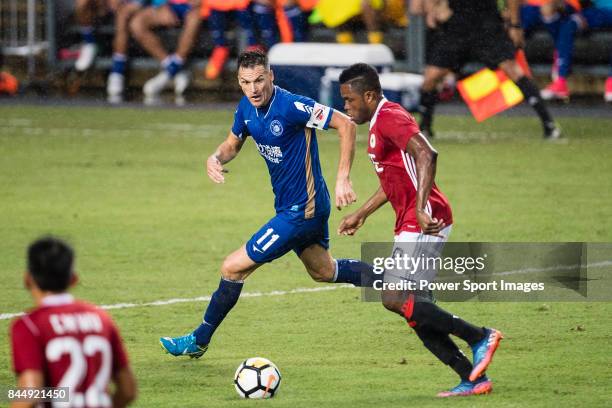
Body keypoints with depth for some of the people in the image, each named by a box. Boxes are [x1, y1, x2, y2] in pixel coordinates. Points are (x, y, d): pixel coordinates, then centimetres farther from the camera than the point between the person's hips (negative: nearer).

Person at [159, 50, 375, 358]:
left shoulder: (291, 106, -26)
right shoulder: (246, 108, -1)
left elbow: (345, 125, -24)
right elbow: (233, 143, 16)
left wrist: (343, 179, -28)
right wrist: (216, 158, -7)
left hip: (300, 211, -9)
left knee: (233, 268, -4)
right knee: (323, 270, 30)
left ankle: (199, 341, 11)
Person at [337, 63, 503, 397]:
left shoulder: (390, 117, -12)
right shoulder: (379, 123, 20)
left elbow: (426, 155, -28)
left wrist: (420, 208, -35)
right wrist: (360, 215, 36)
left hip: (423, 224, -11)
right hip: (411, 225, 11)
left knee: (396, 300, -16)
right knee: (415, 310, 7)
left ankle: (480, 337, -10)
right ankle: (473, 379, 7)